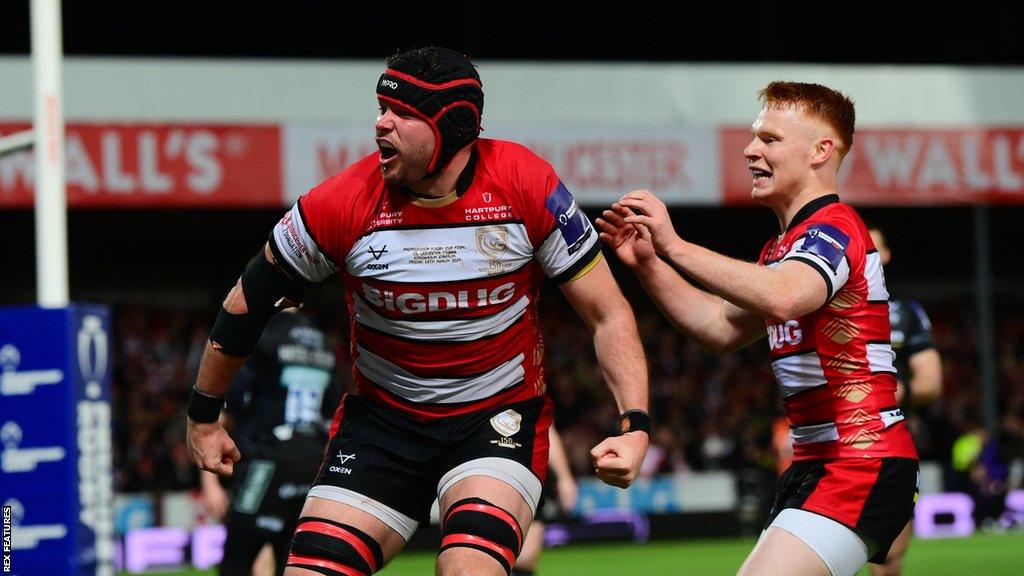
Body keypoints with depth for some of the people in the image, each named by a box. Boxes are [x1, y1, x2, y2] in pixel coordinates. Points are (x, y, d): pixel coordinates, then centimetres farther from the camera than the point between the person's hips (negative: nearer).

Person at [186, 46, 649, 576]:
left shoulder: (527, 185, -14)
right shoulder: (342, 204, -13)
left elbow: (607, 313, -6)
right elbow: (248, 302, 4)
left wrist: (634, 424, -18)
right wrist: (204, 416, 12)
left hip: (500, 416, -2)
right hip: (381, 418, 2)